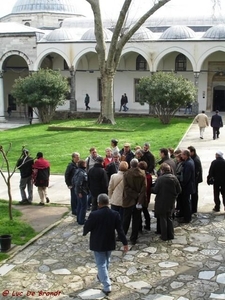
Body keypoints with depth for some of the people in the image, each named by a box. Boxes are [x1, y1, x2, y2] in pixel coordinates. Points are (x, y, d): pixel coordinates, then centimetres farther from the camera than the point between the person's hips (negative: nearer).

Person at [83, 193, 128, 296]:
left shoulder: (94, 215, -21)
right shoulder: (115, 214, -11)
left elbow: (87, 227, -10)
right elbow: (120, 230, -7)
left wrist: (84, 233, 13)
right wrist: (125, 243, 1)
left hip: (98, 244, -4)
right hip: (110, 243, 4)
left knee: (101, 264, 4)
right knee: (106, 262, 25)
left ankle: (107, 286, -2)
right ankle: (102, 277, 47)